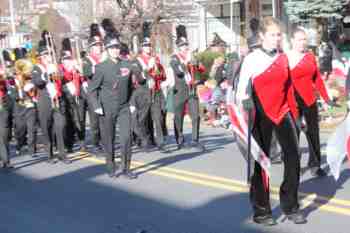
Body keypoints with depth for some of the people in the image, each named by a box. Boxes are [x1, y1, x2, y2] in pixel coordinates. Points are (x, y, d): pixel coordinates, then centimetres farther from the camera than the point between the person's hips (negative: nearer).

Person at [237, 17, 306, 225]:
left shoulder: (283, 58, 9)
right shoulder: (252, 59, -4)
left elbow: (288, 88, 14)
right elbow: (242, 88, -6)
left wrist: (294, 114, 13)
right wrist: (245, 101, -24)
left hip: (282, 113, 4)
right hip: (262, 115, -4)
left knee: (294, 156, -4)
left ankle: (290, 206, 10)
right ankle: (261, 211, 15)